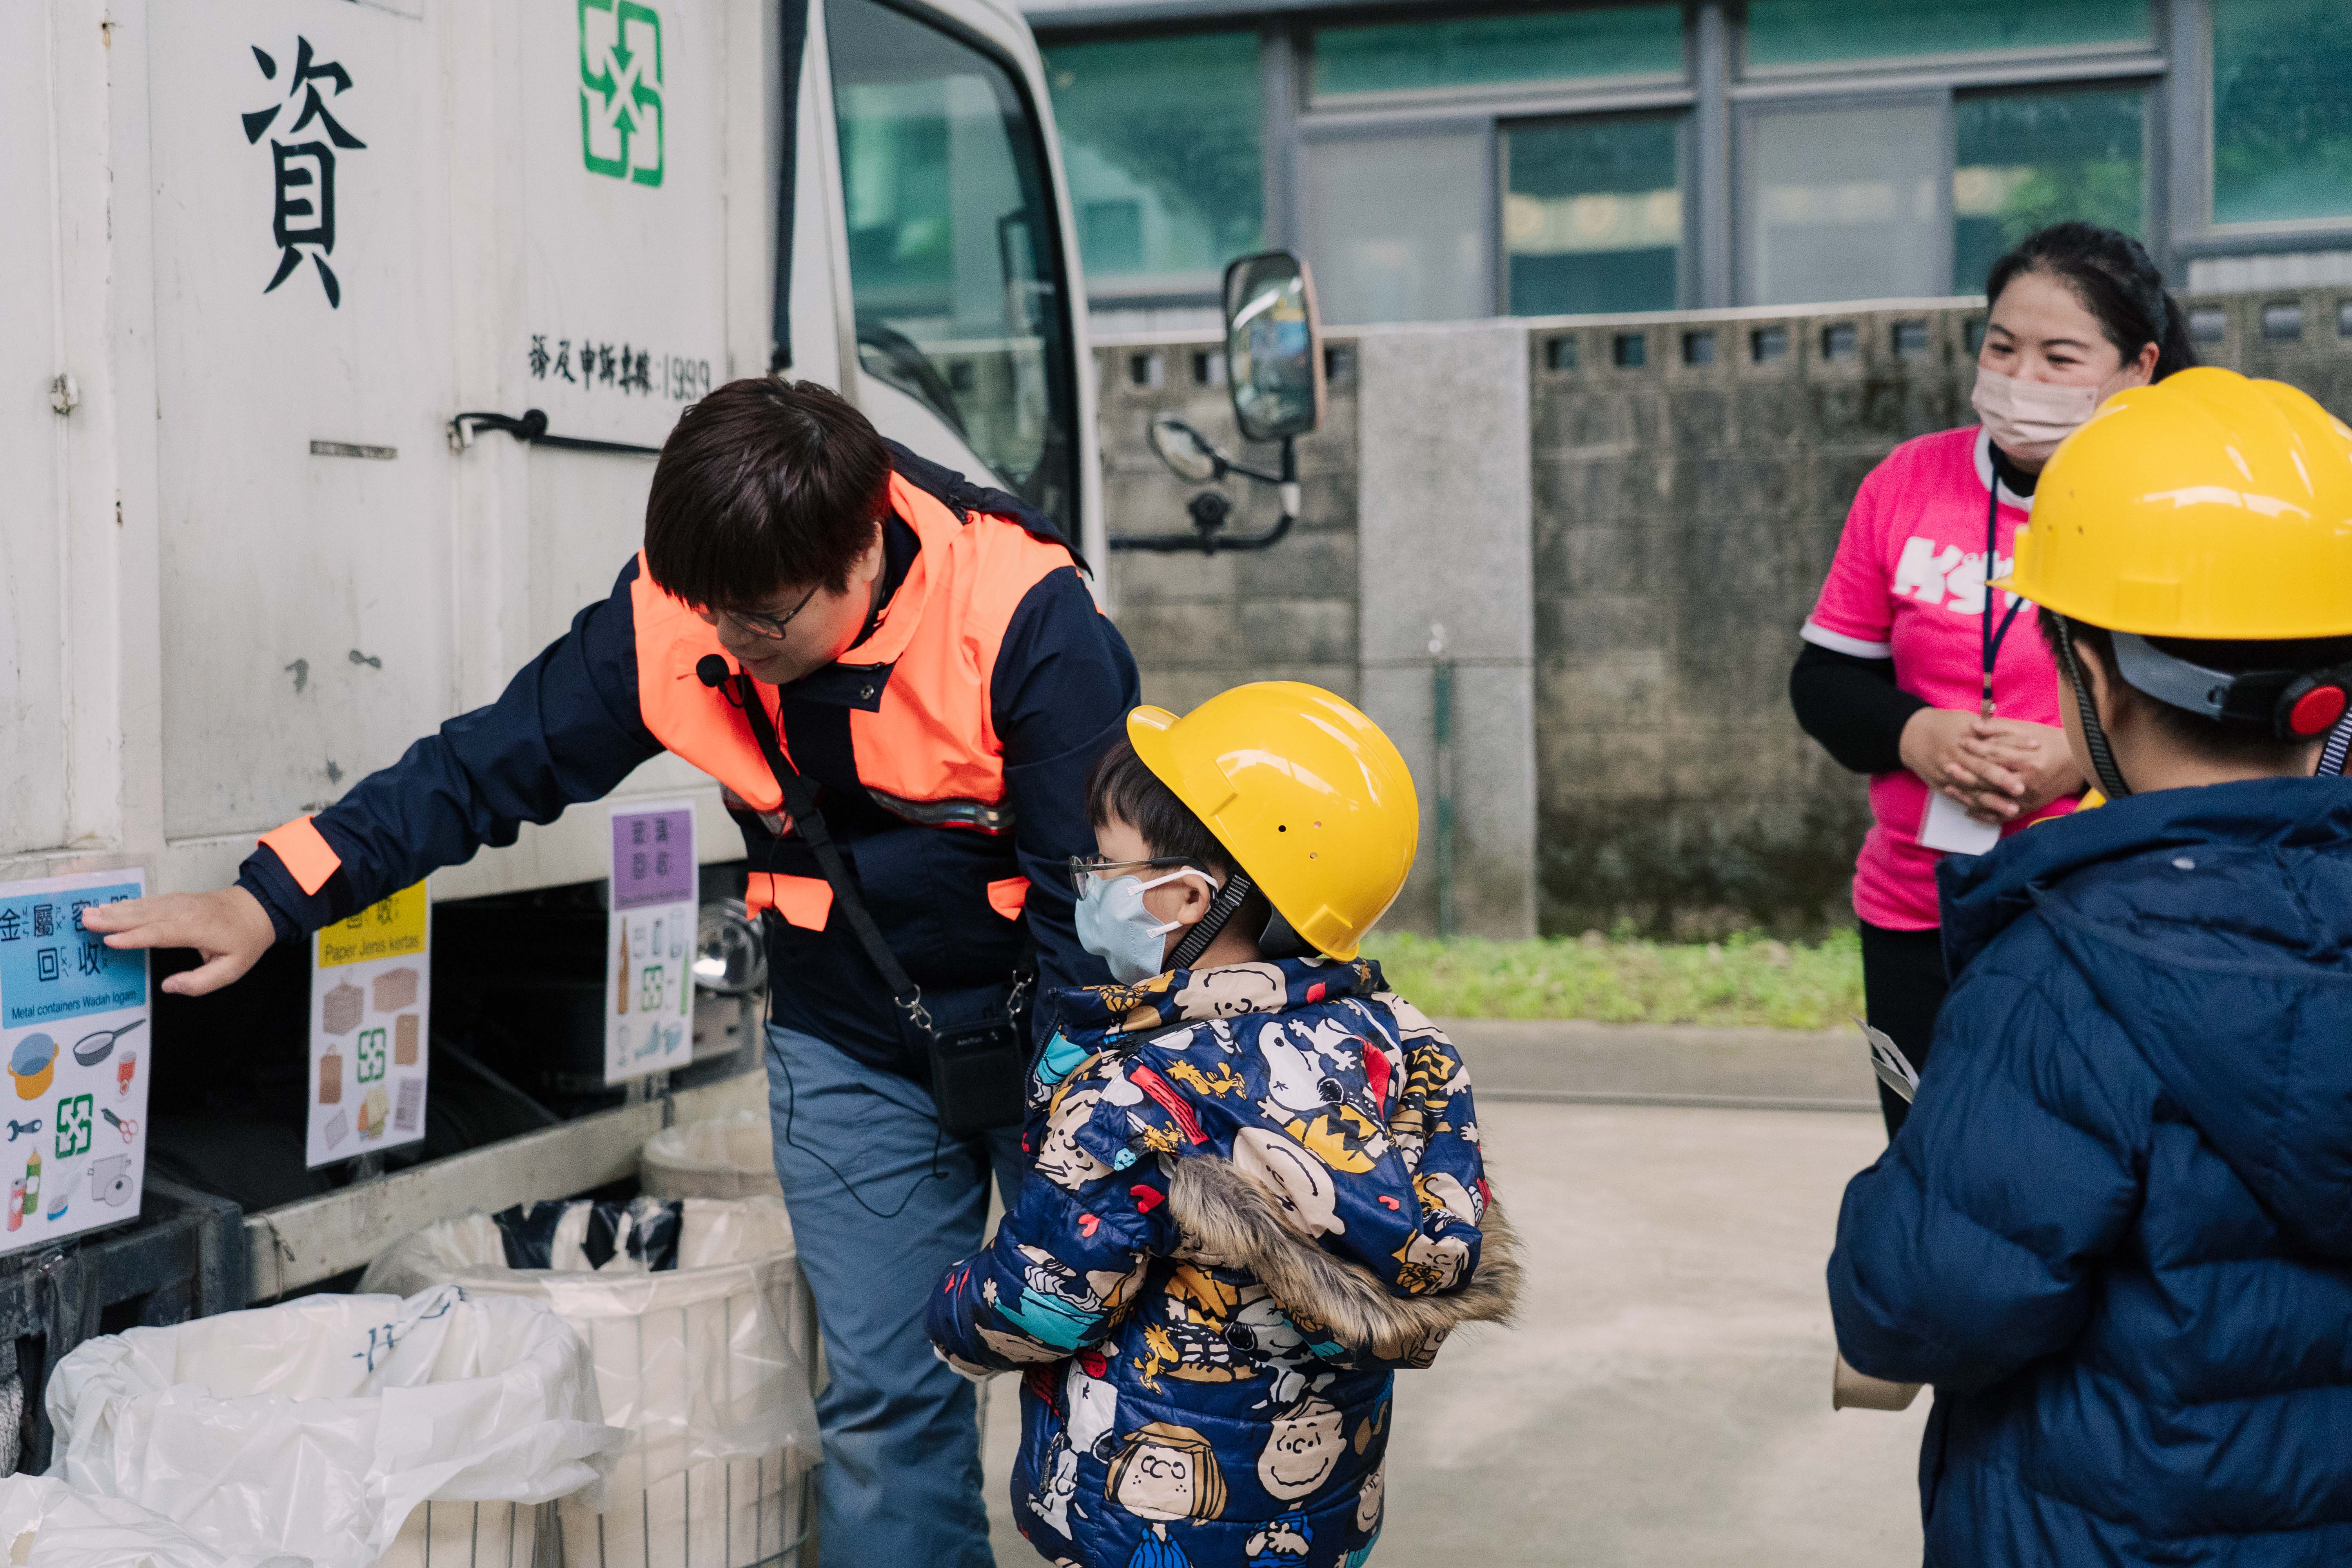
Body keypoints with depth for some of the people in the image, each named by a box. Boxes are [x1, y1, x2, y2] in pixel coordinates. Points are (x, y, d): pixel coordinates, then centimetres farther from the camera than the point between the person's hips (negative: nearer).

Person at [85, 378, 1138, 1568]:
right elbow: (495, 764, -5)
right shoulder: (672, 616, -13)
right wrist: (270, 899, -11)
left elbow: (1094, 892, -19)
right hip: (853, 1052, 3)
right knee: (883, 1394, 3)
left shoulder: (1026, 620, -24)